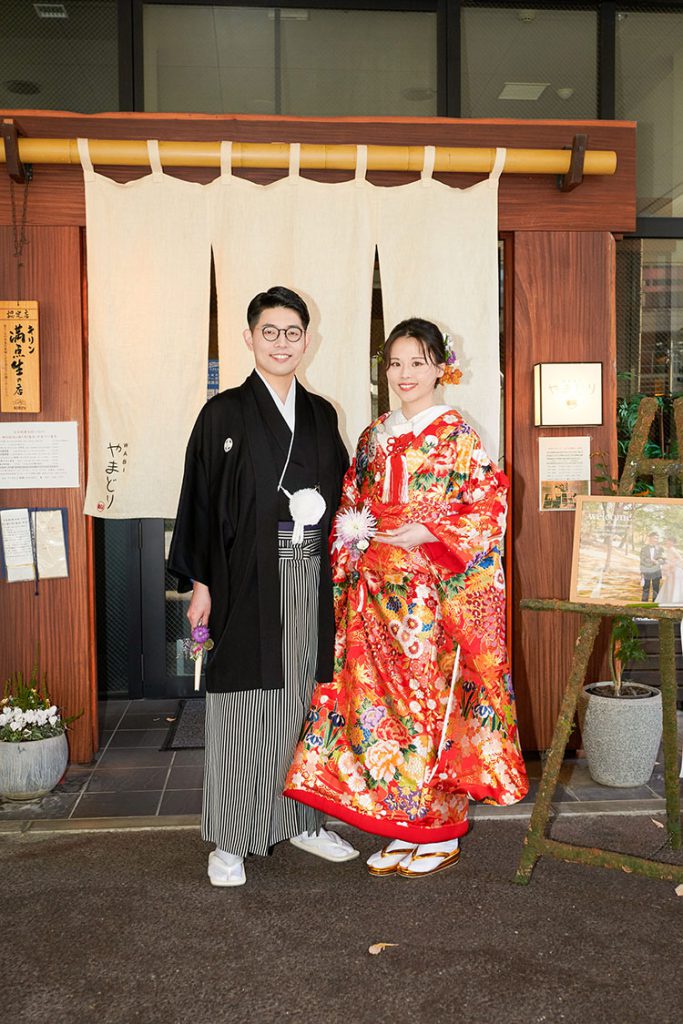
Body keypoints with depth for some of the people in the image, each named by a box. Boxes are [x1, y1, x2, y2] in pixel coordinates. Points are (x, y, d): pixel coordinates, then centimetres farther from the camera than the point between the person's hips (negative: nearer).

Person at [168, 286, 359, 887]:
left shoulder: (321, 414, 12)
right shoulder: (224, 413, -1)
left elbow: (340, 485, 21)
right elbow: (199, 498, -3)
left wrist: (324, 504, 0)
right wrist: (199, 583, -7)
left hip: (308, 578, 4)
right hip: (247, 579, -4)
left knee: (302, 698, 11)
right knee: (244, 705, 0)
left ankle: (300, 819, 25)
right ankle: (229, 841, 11)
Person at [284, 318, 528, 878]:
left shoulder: (457, 435, -3)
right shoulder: (375, 436, 14)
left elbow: (489, 506, -8)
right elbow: (352, 506, 20)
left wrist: (425, 532, -15)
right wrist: (352, 535, 1)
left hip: (433, 590, -5)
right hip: (377, 590, 6)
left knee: (433, 701, -2)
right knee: (381, 701, 6)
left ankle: (443, 831, 14)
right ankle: (403, 830, 20)